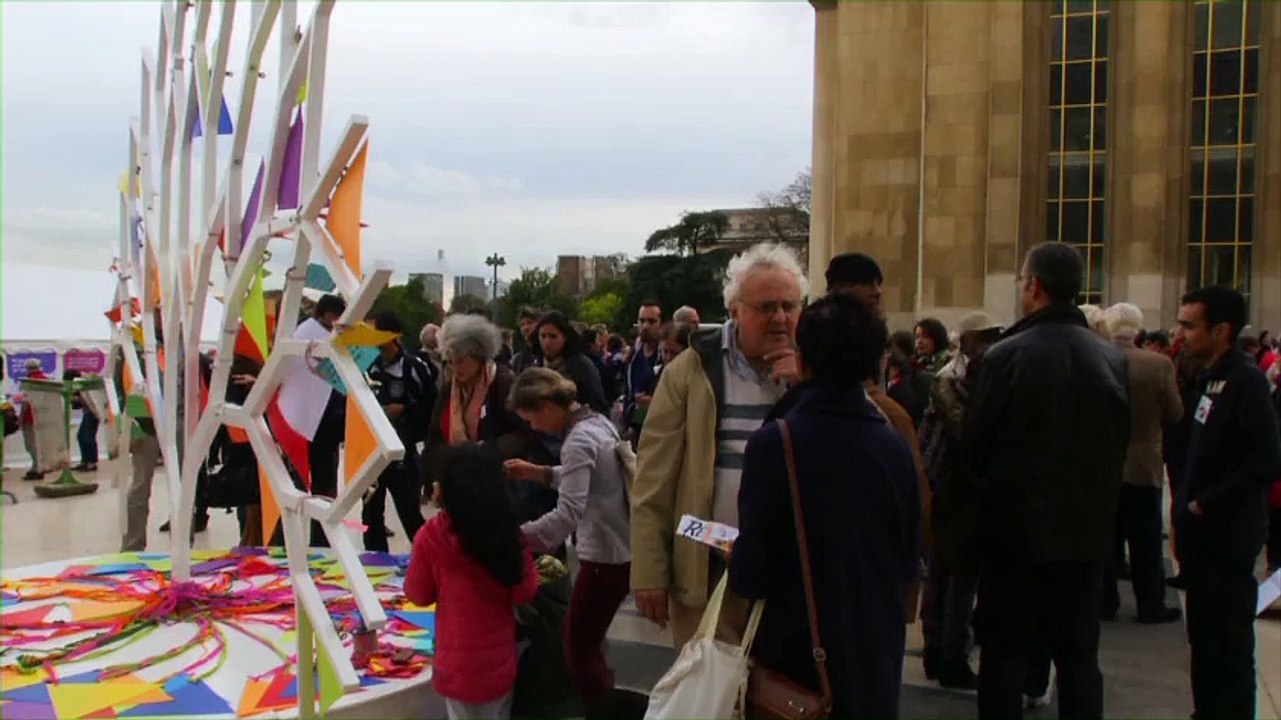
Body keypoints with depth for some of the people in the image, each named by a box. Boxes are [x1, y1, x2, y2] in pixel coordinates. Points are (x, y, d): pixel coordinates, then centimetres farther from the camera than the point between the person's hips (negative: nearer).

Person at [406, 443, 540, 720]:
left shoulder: (432, 536, -18)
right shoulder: (510, 532, -13)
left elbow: (419, 595, -3)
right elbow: (524, 593, -4)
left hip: (459, 665, -2)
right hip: (500, 661, 2)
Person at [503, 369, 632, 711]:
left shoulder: (578, 442, -22)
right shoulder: (597, 421, 6)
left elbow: (567, 516, -31)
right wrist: (538, 473, 7)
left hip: (606, 555, -10)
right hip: (617, 548, 10)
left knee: (578, 650, 2)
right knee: (589, 643, 22)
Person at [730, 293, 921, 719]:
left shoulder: (774, 444, -19)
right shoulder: (896, 446, -5)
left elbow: (751, 575, -19)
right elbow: (909, 561, 5)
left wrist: (736, 558, 3)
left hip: (799, 658, -4)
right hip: (876, 656, 4)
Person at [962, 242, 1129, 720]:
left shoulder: (1008, 356, -15)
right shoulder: (1112, 359, -2)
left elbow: (975, 443, -9)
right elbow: (1120, 444, 5)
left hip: (1016, 526, -4)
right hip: (1088, 529, 4)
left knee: (1005, 657, 7)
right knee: (1080, 659, 15)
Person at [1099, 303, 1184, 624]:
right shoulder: (1160, 364, -13)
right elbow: (1174, 414, -6)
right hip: (1143, 464, -1)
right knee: (1145, 543, 10)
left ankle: (1105, 602, 17)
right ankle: (1151, 606, 18)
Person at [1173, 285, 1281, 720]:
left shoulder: (1244, 379, -16)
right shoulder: (1212, 377, 10)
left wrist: (1205, 503, -16)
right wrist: (1187, 511, 10)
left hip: (1226, 537, -9)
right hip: (1204, 533, 9)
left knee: (1228, 648, 2)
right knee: (1204, 640, 18)